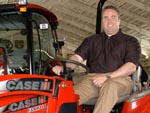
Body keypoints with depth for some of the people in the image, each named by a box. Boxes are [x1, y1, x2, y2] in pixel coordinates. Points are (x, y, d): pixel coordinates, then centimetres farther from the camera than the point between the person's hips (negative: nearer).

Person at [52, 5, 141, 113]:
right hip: (93, 78, 3)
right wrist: (63, 67, -11)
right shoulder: (92, 40, 25)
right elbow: (77, 57, 12)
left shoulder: (130, 41, 14)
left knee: (110, 86, -40)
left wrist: (107, 77, -15)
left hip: (119, 79, -2)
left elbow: (131, 67, -1)